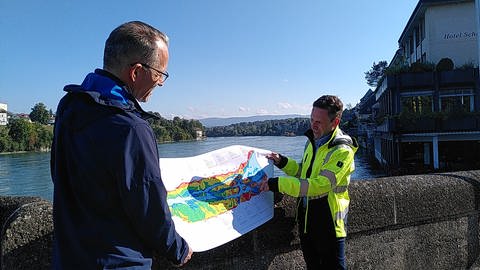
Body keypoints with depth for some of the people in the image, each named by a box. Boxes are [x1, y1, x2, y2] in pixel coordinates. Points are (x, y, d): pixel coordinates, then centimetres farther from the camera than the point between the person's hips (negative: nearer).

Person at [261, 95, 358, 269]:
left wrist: (278, 184, -29)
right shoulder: (312, 141, 5)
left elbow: (320, 185, -29)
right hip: (305, 218, 8)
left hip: (329, 223, -7)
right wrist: (282, 162, 0)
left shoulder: (342, 151, -21)